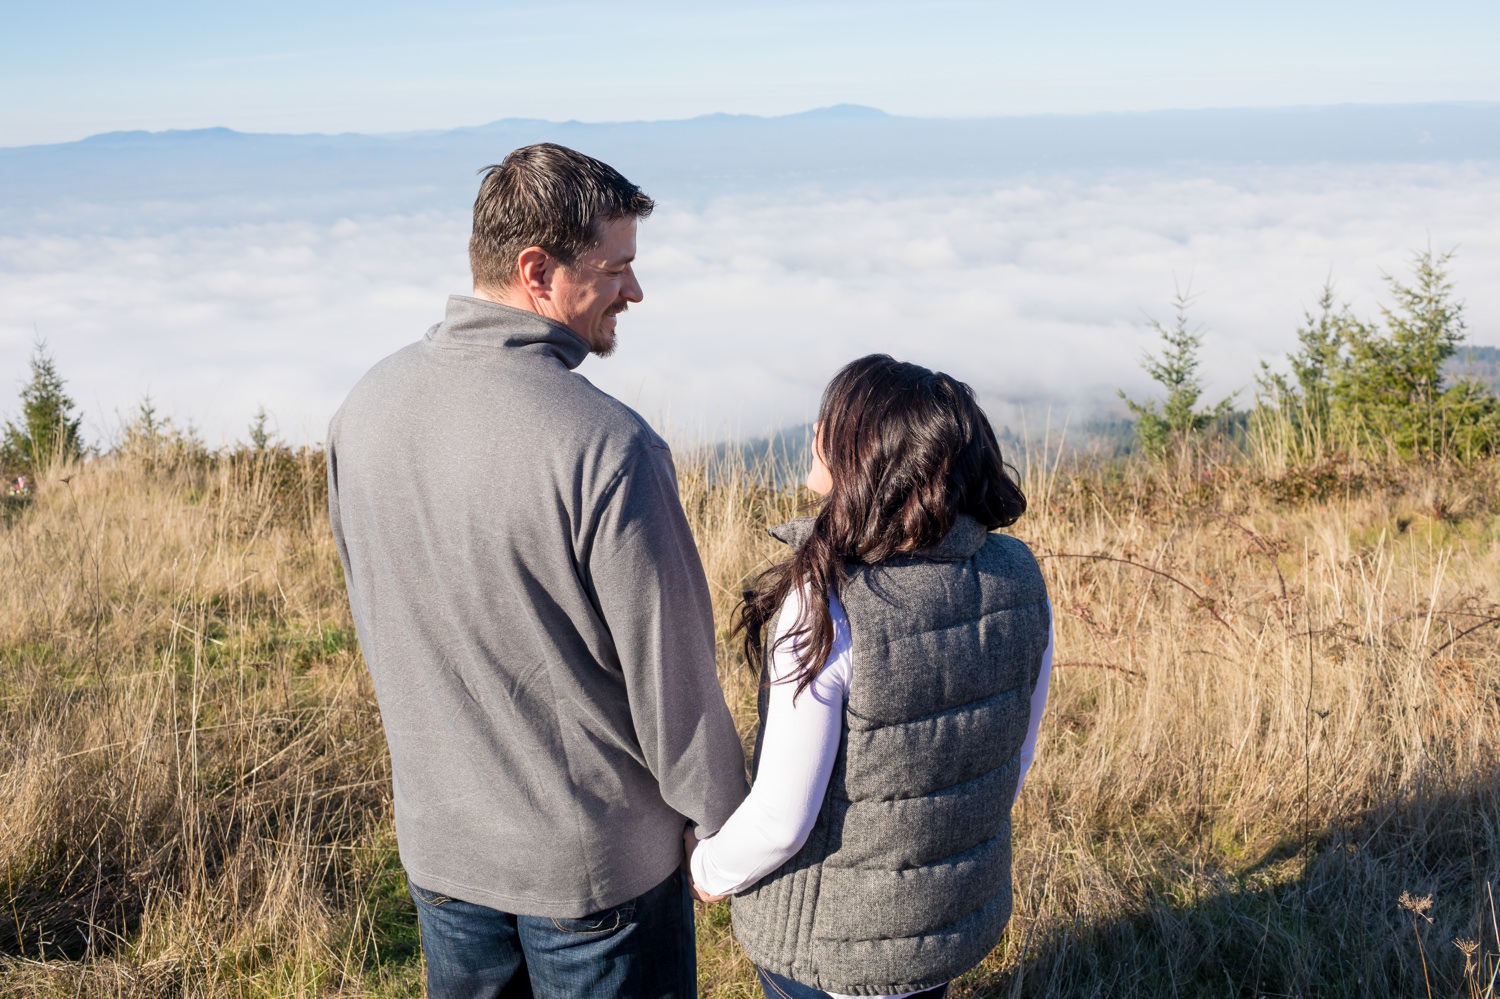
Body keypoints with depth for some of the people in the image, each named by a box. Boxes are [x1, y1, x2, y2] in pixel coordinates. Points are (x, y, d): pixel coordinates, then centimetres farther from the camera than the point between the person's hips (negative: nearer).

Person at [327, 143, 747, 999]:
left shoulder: (367, 406, -6)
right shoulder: (609, 448, -27)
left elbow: (376, 617, 6)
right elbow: (670, 672, -20)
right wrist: (725, 827, -4)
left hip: (438, 840, 6)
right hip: (594, 862, -5)